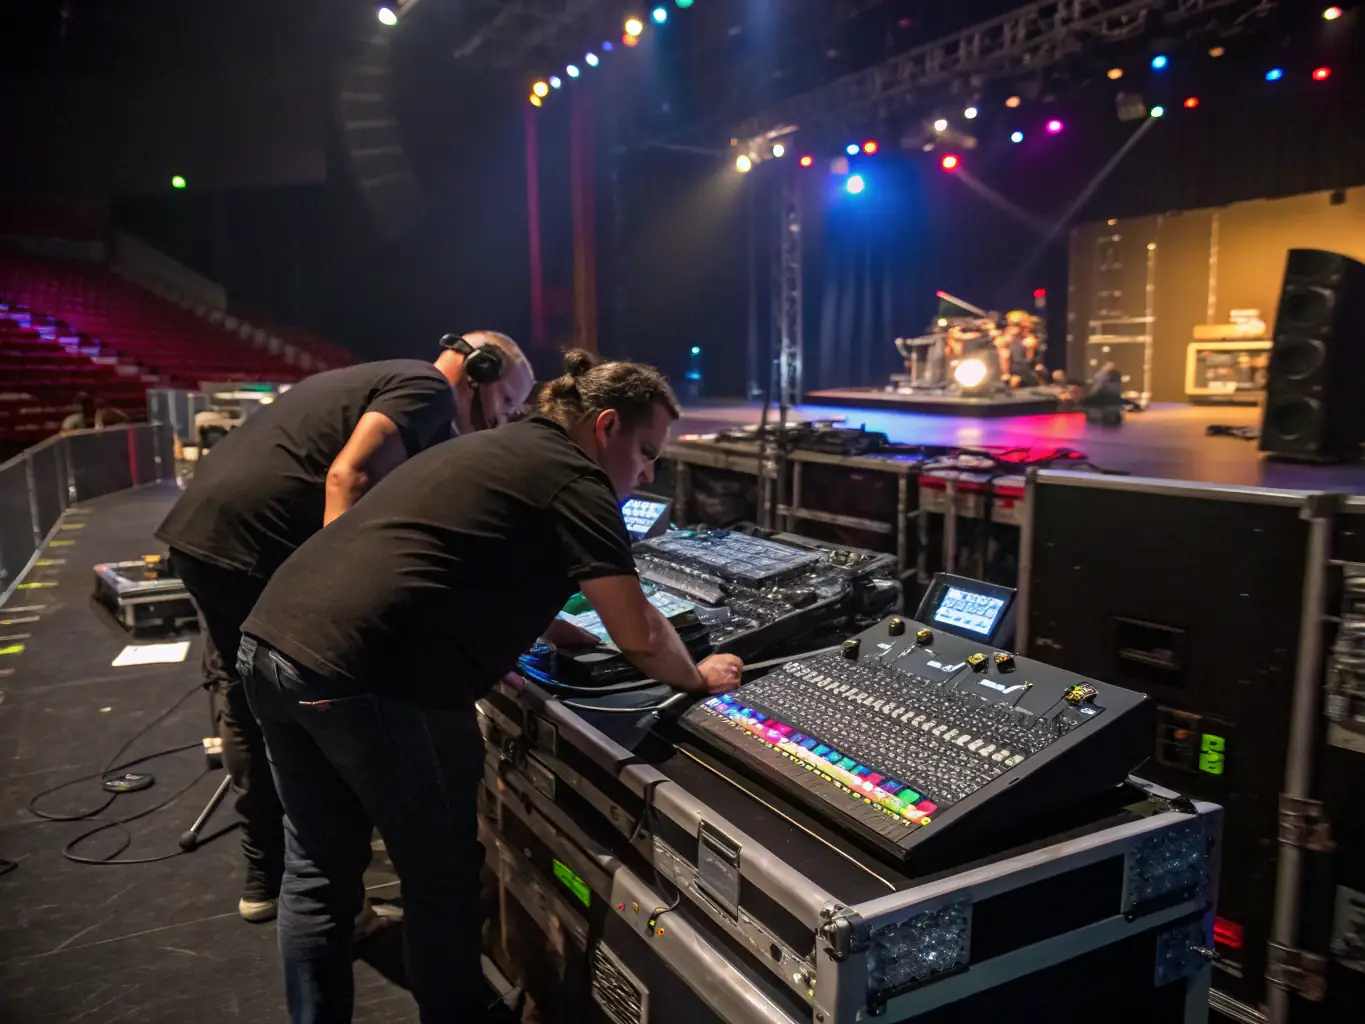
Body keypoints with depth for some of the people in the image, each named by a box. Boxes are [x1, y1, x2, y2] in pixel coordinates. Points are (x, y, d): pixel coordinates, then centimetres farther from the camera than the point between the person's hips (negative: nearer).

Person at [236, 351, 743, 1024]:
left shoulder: (495, 451, 23)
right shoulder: (574, 479, -4)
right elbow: (639, 637, -6)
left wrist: (555, 630, 33)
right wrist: (698, 677, 13)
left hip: (272, 642, 9)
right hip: (364, 677, -9)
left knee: (317, 873, 20)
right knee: (442, 874, 11)